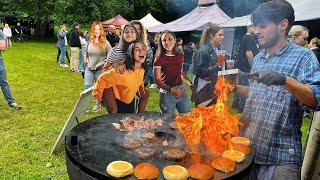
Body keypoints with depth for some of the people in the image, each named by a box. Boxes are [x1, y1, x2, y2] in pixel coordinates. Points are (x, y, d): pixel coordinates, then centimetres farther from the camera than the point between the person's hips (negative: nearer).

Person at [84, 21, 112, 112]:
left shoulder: (105, 43, -10)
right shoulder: (90, 41, 3)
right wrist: (85, 59, 6)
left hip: (100, 69, -3)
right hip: (89, 68, 3)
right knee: (87, 86, 1)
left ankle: (98, 105, 29)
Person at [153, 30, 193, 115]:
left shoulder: (180, 56, 7)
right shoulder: (159, 59, -8)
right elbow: (157, 80, -11)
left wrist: (190, 84, 4)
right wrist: (171, 89, -25)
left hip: (181, 90, 5)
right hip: (167, 93, -4)